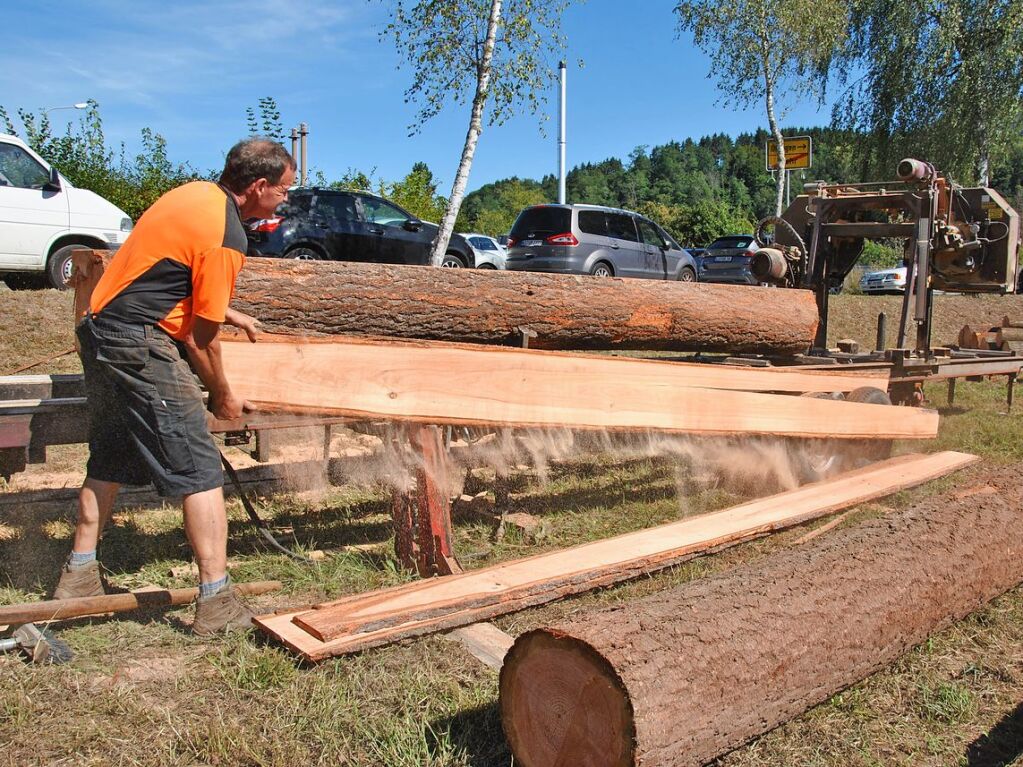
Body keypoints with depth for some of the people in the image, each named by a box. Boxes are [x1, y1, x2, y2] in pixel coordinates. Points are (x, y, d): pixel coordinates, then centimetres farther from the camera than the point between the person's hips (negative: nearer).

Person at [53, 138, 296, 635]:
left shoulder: (196, 193, 11)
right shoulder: (227, 238, -16)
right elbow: (201, 337, -12)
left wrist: (225, 311, 30)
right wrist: (222, 396, 2)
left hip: (99, 330, 10)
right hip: (140, 346, -10)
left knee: (109, 462, 21)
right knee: (200, 472, -6)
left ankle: (79, 575, 32)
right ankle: (215, 601, -3)